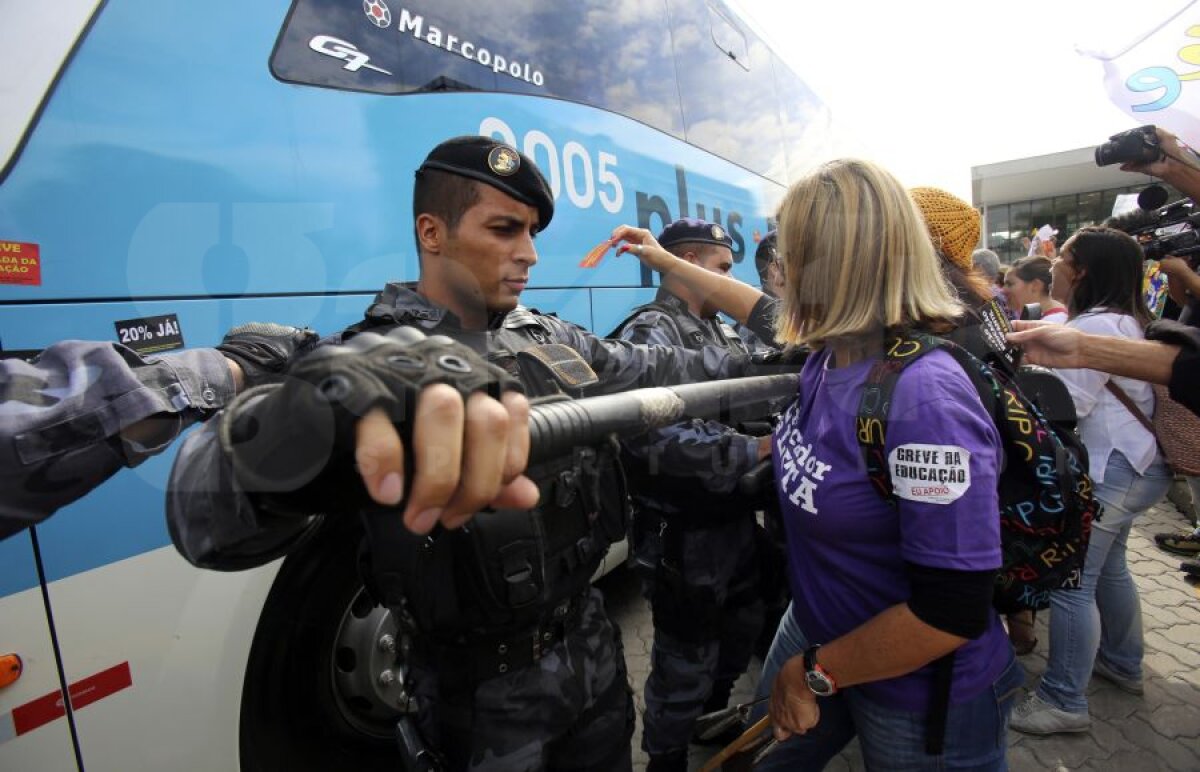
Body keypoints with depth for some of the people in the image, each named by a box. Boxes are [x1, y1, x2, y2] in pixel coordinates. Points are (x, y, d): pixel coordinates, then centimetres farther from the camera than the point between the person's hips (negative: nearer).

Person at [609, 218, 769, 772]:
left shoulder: (723, 331, 11)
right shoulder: (649, 334, -19)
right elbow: (654, 436, -33)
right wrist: (755, 449, -27)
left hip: (736, 520, 9)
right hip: (683, 536, -9)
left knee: (742, 630, 27)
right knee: (686, 661, 9)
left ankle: (713, 721, 54)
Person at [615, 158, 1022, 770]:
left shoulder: (927, 400, -32)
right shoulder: (830, 357, -8)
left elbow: (954, 613, -31)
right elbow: (763, 312, 13)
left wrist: (815, 672, -18)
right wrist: (665, 260, 22)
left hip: (919, 695, -7)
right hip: (817, 629, 7)